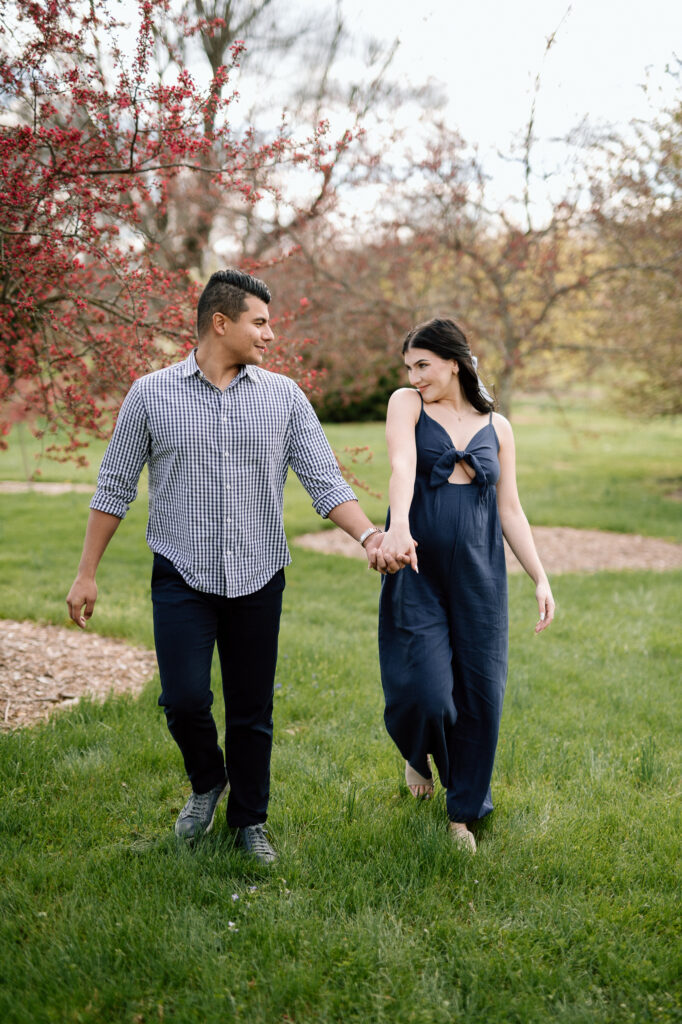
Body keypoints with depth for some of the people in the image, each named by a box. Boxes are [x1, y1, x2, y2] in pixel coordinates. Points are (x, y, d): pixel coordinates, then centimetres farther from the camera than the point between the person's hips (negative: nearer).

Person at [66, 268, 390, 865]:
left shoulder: (284, 396, 2)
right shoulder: (152, 395, -1)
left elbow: (325, 480, -2)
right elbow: (115, 487, 4)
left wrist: (369, 535, -19)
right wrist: (88, 573, 3)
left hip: (258, 578, 2)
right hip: (182, 576, -1)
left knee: (252, 711, 8)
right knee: (184, 698, -10)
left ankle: (250, 821, 27)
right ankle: (207, 782, 22)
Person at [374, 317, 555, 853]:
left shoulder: (496, 427, 10)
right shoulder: (407, 404, 3)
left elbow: (511, 511, 11)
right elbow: (402, 468, -17)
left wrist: (541, 579, 2)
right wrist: (398, 528, -36)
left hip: (478, 577, 2)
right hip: (418, 575, -2)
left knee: (480, 697, 2)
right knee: (425, 693, -11)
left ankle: (464, 811, 22)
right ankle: (418, 754, 27)